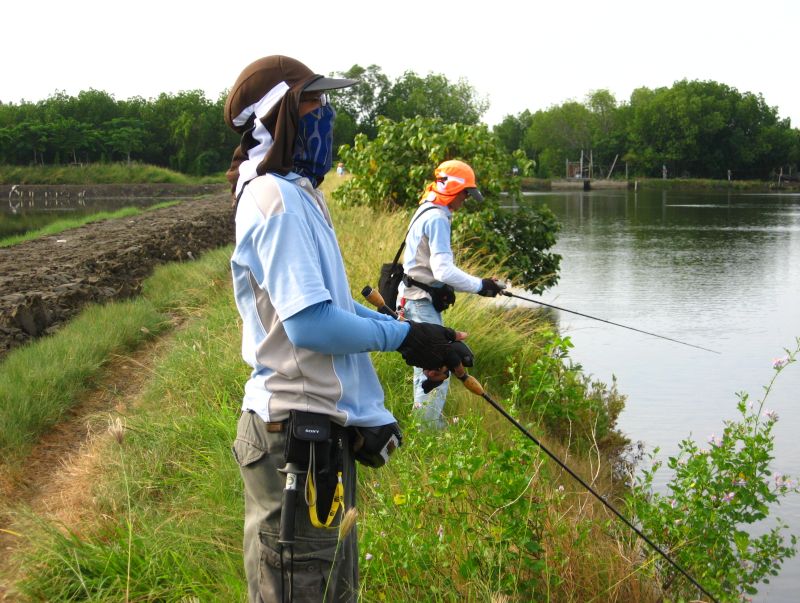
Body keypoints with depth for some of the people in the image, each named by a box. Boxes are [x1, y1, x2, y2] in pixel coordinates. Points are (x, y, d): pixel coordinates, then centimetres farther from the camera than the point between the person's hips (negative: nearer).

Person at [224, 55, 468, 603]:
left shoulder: (297, 193, 17)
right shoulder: (276, 198, -16)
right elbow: (309, 322, -24)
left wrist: (416, 333, 10)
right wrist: (404, 337, -12)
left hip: (325, 430, 10)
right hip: (297, 437, -10)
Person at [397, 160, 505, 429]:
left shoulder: (427, 213, 16)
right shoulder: (437, 218, -16)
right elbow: (443, 270, -24)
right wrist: (480, 286, -17)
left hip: (417, 299, 11)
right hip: (423, 302, -11)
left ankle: (423, 421, 27)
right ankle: (430, 426, -6)